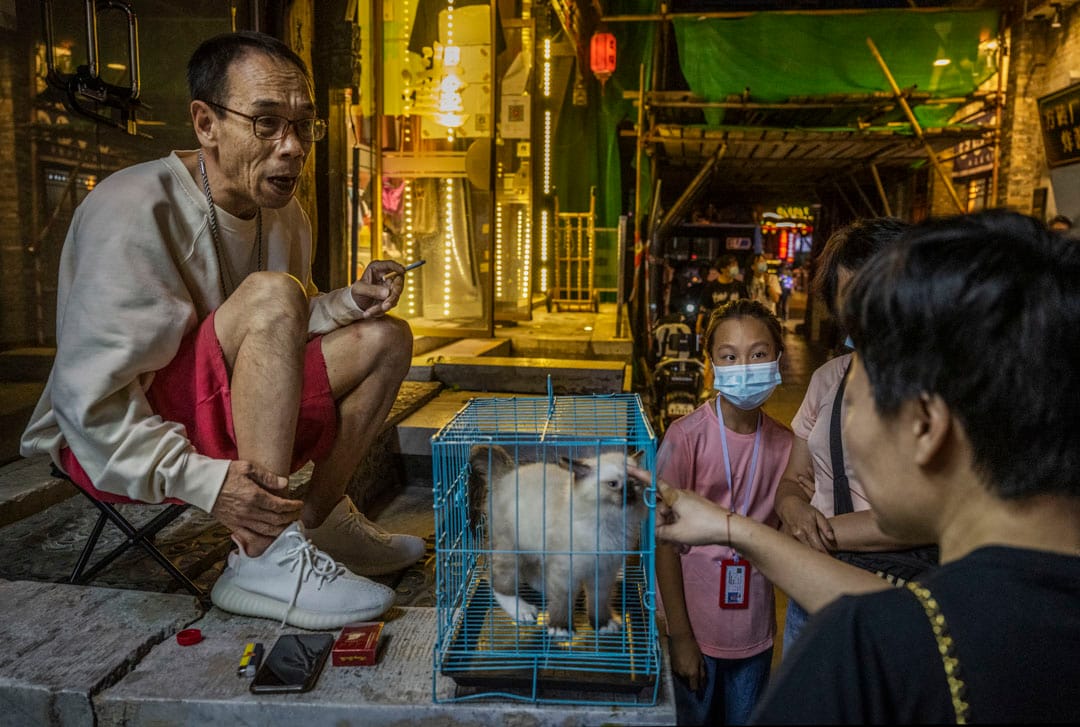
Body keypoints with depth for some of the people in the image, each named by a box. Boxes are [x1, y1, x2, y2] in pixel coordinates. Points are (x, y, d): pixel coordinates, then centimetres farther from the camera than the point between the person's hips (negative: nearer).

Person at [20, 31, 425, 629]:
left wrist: (350, 302, -6)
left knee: (385, 338, -1)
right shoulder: (134, 210, -22)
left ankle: (320, 523, -1)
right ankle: (264, 558, -32)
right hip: (110, 441, -8)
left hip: (229, 415, 8)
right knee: (270, 291, -31)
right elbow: (89, 402, -26)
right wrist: (203, 480, -35)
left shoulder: (284, 214, 2)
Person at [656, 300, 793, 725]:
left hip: (755, 632, 4)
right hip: (697, 629, -3)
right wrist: (680, 635, -11)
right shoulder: (686, 436, -18)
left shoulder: (783, 443, -4)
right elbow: (664, 538, -13)